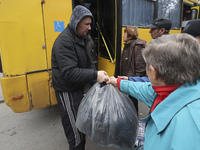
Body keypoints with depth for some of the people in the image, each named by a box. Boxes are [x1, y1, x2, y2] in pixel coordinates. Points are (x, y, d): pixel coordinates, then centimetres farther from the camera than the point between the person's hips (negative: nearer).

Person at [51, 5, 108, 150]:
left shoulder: (82, 38, 8)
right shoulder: (64, 40, -20)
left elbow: (89, 63, 8)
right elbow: (69, 72, -29)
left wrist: (97, 81, -5)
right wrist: (95, 75, -30)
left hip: (79, 87, 9)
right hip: (67, 91, -8)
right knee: (74, 129, 5)